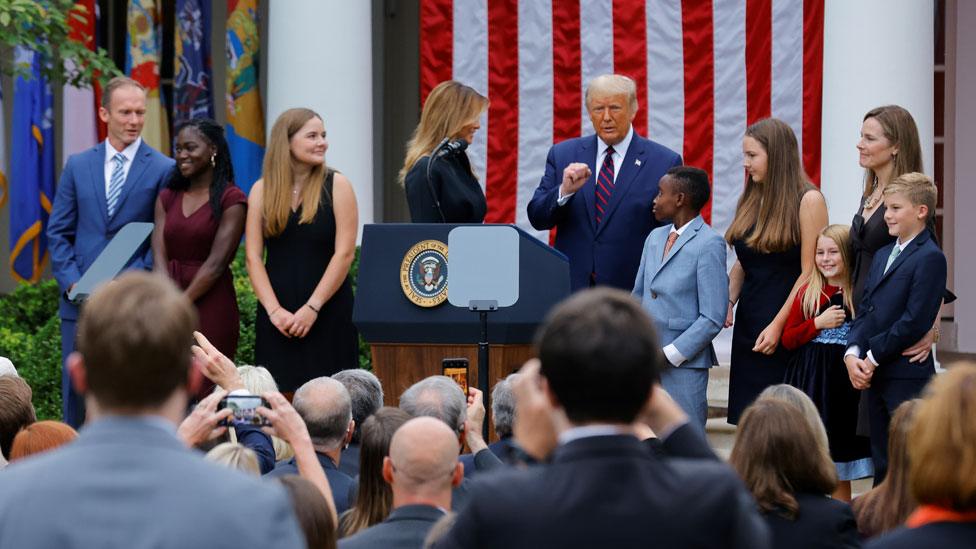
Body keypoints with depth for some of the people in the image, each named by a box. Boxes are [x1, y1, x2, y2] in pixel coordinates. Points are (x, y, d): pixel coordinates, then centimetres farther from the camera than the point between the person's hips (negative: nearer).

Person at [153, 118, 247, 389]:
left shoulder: (231, 199, -4)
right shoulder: (168, 197, 14)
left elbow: (216, 264, -10)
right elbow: (159, 256, 2)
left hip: (210, 307, -5)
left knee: (208, 393, -5)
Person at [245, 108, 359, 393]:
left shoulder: (336, 186, 0)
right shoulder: (262, 190, 7)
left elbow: (345, 253, -6)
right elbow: (253, 257, 3)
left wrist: (312, 309, -11)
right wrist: (274, 310, -9)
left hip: (328, 312, -2)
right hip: (277, 315, 2)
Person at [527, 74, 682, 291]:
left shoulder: (665, 162, 0)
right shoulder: (562, 155, 9)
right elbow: (537, 219, 7)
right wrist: (564, 191, -12)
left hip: (632, 293, -2)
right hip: (571, 288, 2)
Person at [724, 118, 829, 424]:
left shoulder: (808, 200, -8)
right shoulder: (751, 200, 12)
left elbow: (810, 272, -12)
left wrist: (778, 325, -16)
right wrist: (728, 302, 1)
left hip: (786, 329, -7)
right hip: (747, 324, 7)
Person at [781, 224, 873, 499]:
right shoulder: (807, 293, 5)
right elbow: (788, 339, 4)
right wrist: (818, 324, -8)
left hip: (845, 384, -2)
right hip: (809, 384, 2)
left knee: (840, 474, 6)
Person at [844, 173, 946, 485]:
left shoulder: (929, 258, -10)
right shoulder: (883, 255, 18)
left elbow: (915, 321, -17)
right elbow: (866, 309, 14)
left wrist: (873, 357, -14)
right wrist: (853, 353, -2)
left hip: (908, 378, -8)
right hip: (876, 377, 8)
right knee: (882, 465, 12)